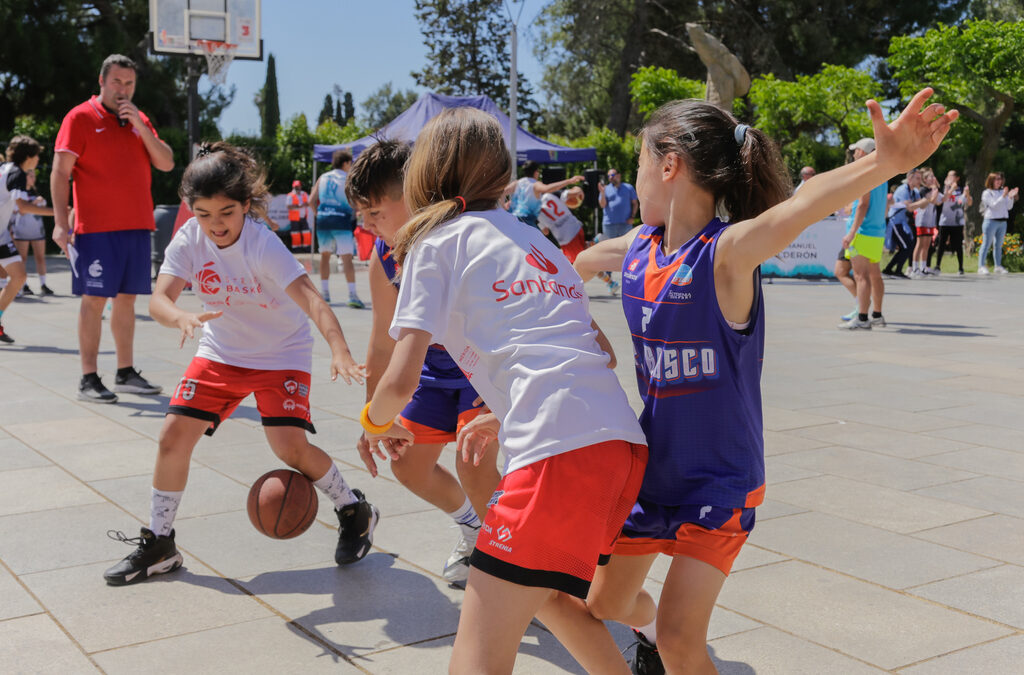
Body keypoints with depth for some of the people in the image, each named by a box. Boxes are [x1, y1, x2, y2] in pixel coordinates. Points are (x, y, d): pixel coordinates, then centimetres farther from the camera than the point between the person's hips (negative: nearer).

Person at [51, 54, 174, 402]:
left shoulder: (140, 120, 15)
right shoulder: (81, 117, -2)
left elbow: (167, 163, 6)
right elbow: (60, 171, -7)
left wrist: (139, 125, -5)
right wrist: (60, 223, -15)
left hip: (137, 227, 5)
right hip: (97, 228, -5)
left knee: (127, 298, 10)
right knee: (94, 300, -4)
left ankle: (126, 373, 17)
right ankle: (88, 379, 0)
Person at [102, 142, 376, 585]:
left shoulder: (263, 245, -27)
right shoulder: (189, 239, -14)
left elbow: (311, 299, -38)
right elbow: (158, 299, -24)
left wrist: (339, 349, -55)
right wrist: (183, 318, -48)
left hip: (281, 355, -4)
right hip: (220, 353, 5)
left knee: (290, 445, -18)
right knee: (174, 434, -5)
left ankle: (354, 511, 10)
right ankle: (158, 545, 12)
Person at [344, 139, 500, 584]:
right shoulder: (383, 259, -11)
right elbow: (383, 347, 1)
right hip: (440, 365, 7)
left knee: (473, 464, -22)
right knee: (409, 464, 10)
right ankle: (475, 531, 37)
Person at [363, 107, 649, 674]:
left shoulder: (435, 240, 6)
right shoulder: (531, 237, 27)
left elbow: (401, 380, -4)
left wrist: (376, 421, 19)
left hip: (560, 450, -8)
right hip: (624, 442, 8)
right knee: (544, 591, 30)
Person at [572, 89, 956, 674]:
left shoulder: (728, 253, -23)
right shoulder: (635, 250, -3)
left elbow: (801, 205, -43)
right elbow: (581, 262, 18)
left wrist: (887, 162, -61)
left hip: (719, 480, -7)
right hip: (651, 468, 7)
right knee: (604, 604, 23)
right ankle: (652, 627, 55)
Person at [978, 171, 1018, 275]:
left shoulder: (1002, 191, 12)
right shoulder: (987, 193, -4)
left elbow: (1009, 207, 8)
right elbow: (994, 205, -15)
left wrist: (1011, 197, -8)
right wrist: (1003, 196, -24)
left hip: (1002, 222, 6)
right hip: (991, 221, -6)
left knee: (998, 245, 9)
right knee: (986, 244, -6)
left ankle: (998, 266, 14)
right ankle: (981, 266, -8)